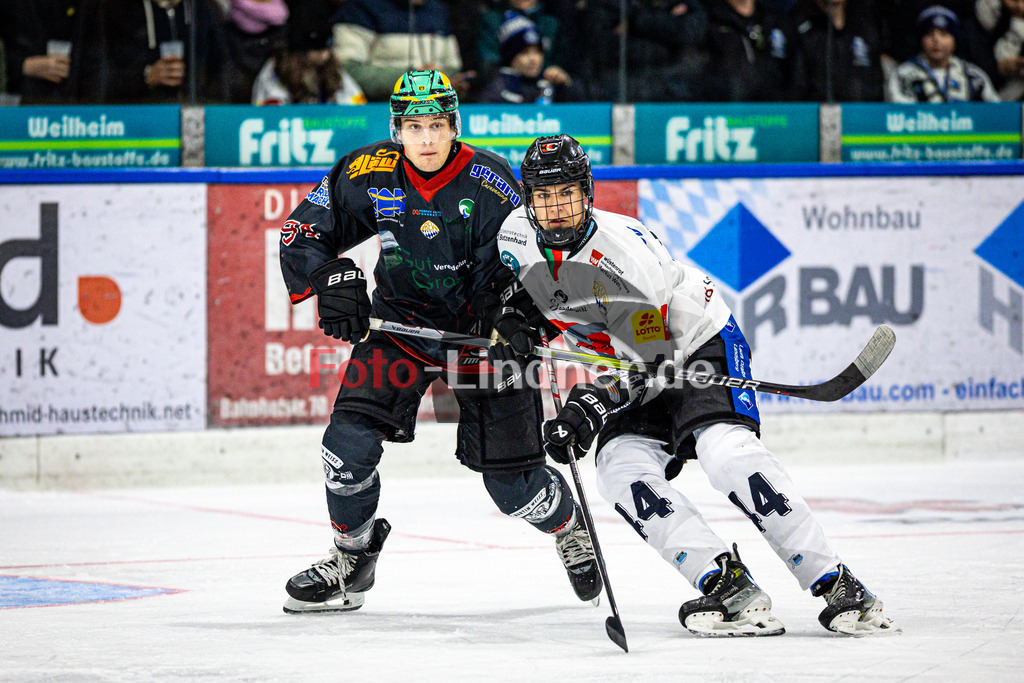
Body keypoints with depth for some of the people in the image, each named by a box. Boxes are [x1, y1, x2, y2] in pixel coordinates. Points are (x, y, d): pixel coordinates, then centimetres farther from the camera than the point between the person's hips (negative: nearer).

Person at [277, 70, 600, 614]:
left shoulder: (489, 183, -19)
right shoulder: (368, 175, -11)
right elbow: (303, 232, -3)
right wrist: (331, 281, -20)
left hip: (481, 327, -2)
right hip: (401, 320, 3)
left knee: (511, 482, -3)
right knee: (351, 434, -16)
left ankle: (570, 528, 32)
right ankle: (351, 559, 8)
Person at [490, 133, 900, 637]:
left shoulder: (626, 251, -28)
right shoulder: (517, 234, -9)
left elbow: (644, 360, -26)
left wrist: (590, 408, -36)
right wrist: (512, 317, -3)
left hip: (702, 346, -7)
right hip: (638, 383, 7)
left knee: (724, 449, -30)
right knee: (620, 468, -21)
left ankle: (835, 584, -32)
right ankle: (728, 587, -28)